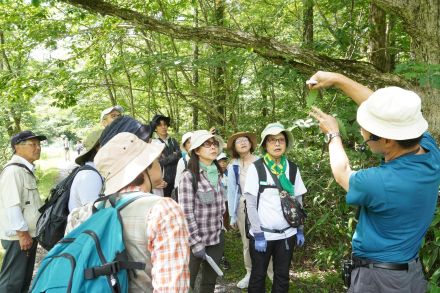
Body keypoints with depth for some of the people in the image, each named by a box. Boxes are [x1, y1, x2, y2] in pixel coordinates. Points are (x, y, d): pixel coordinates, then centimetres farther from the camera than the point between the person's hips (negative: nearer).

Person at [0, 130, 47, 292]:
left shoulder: (27, 170, 15)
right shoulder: (13, 170, -18)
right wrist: (22, 233, -22)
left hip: (29, 233, 10)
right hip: (18, 236, -10)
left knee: (25, 278, 19)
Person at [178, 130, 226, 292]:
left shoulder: (217, 174, 7)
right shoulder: (189, 176, -14)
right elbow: (186, 213, -18)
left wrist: (220, 227, 13)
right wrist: (196, 243, -18)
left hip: (217, 239, 6)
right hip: (196, 240, -6)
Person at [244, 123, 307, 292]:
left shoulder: (292, 168, 1)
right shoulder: (256, 168, -9)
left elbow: (298, 201, 9)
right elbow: (251, 204, -10)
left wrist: (300, 230, 7)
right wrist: (258, 234, -13)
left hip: (287, 234, 3)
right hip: (262, 234, -3)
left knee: (282, 276, 14)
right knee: (258, 276, 11)